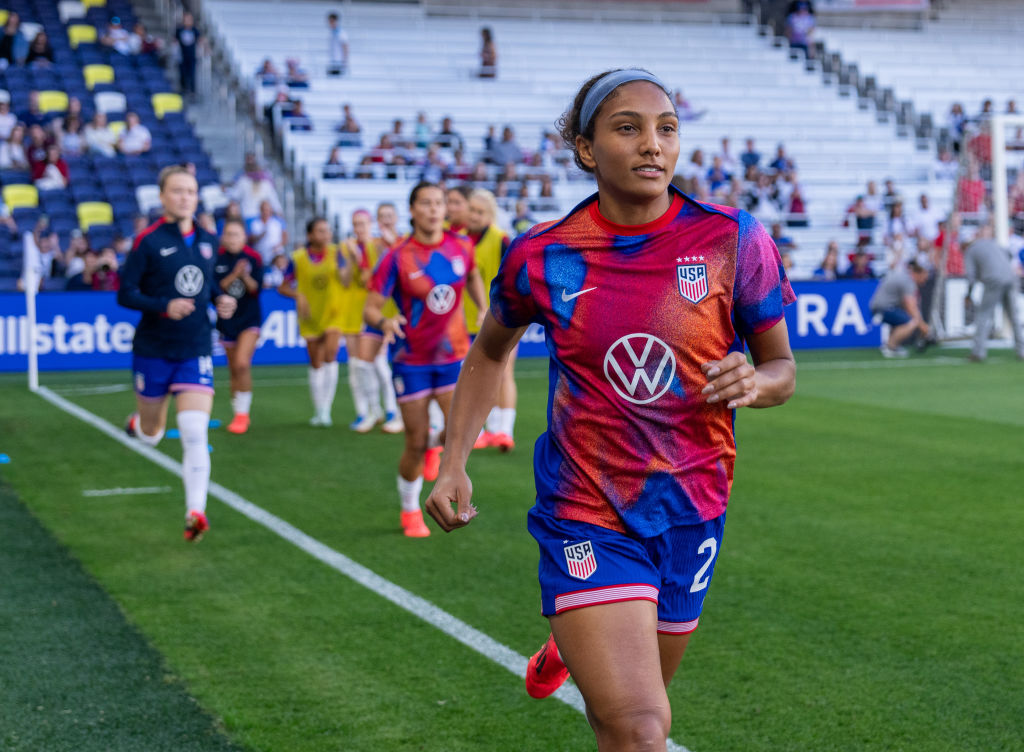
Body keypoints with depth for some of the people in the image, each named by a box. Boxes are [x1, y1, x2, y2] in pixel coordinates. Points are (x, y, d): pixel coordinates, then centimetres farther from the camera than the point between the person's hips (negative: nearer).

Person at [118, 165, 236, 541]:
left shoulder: (207, 240, 5)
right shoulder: (148, 241, -10)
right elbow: (125, 294, -10)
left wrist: (219, 299, -1)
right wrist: (165, 306, -25)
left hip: (196, 351, 2)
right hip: (153, 351, -2)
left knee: (194, 433, -15)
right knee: (151, 437, 15)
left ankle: (195, 511, -15)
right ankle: (138, 423, 52)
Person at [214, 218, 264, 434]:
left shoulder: (253, 258, -5)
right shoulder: (217, 259, -3)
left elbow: (257, 289, -9)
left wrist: (245, 277, -26)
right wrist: (233, 276, -23)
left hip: (249, 318, -2)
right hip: (226, 320, 2)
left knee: (242, 363, -19)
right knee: (234, 370, 8)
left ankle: (242, 412, -8)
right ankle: (238, 414, 22)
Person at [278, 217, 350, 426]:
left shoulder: (335, 254, -3)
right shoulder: (298, 259, -4)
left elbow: (345, 281, -14)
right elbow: (283, 287, 2)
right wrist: (298, 295, -16)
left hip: (333, 314, -1)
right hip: (310, 317, 1)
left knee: (330, 356, -18)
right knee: (316, 364, 6)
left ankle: (326, 409, -11)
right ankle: (318, 411, 20)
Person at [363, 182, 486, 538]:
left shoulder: (461, 246, -2)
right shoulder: (397, 258, -12)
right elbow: (370, 308, -12)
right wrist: (384, 322, -33)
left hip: (454, 355, 2)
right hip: (412, 360, -2)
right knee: (415, 445, 4)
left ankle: (436, 440, 16)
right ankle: (410, 512, 26)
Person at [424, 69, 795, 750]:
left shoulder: (734, 241, -8)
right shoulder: (542, 257, -8)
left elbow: (782, 368, 3)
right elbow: (490, 351, 12)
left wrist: (755, 382, -20)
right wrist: (453, 464, 4)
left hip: (690, 513, 3)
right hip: (586, 519, -2)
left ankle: (571, 649, 55)